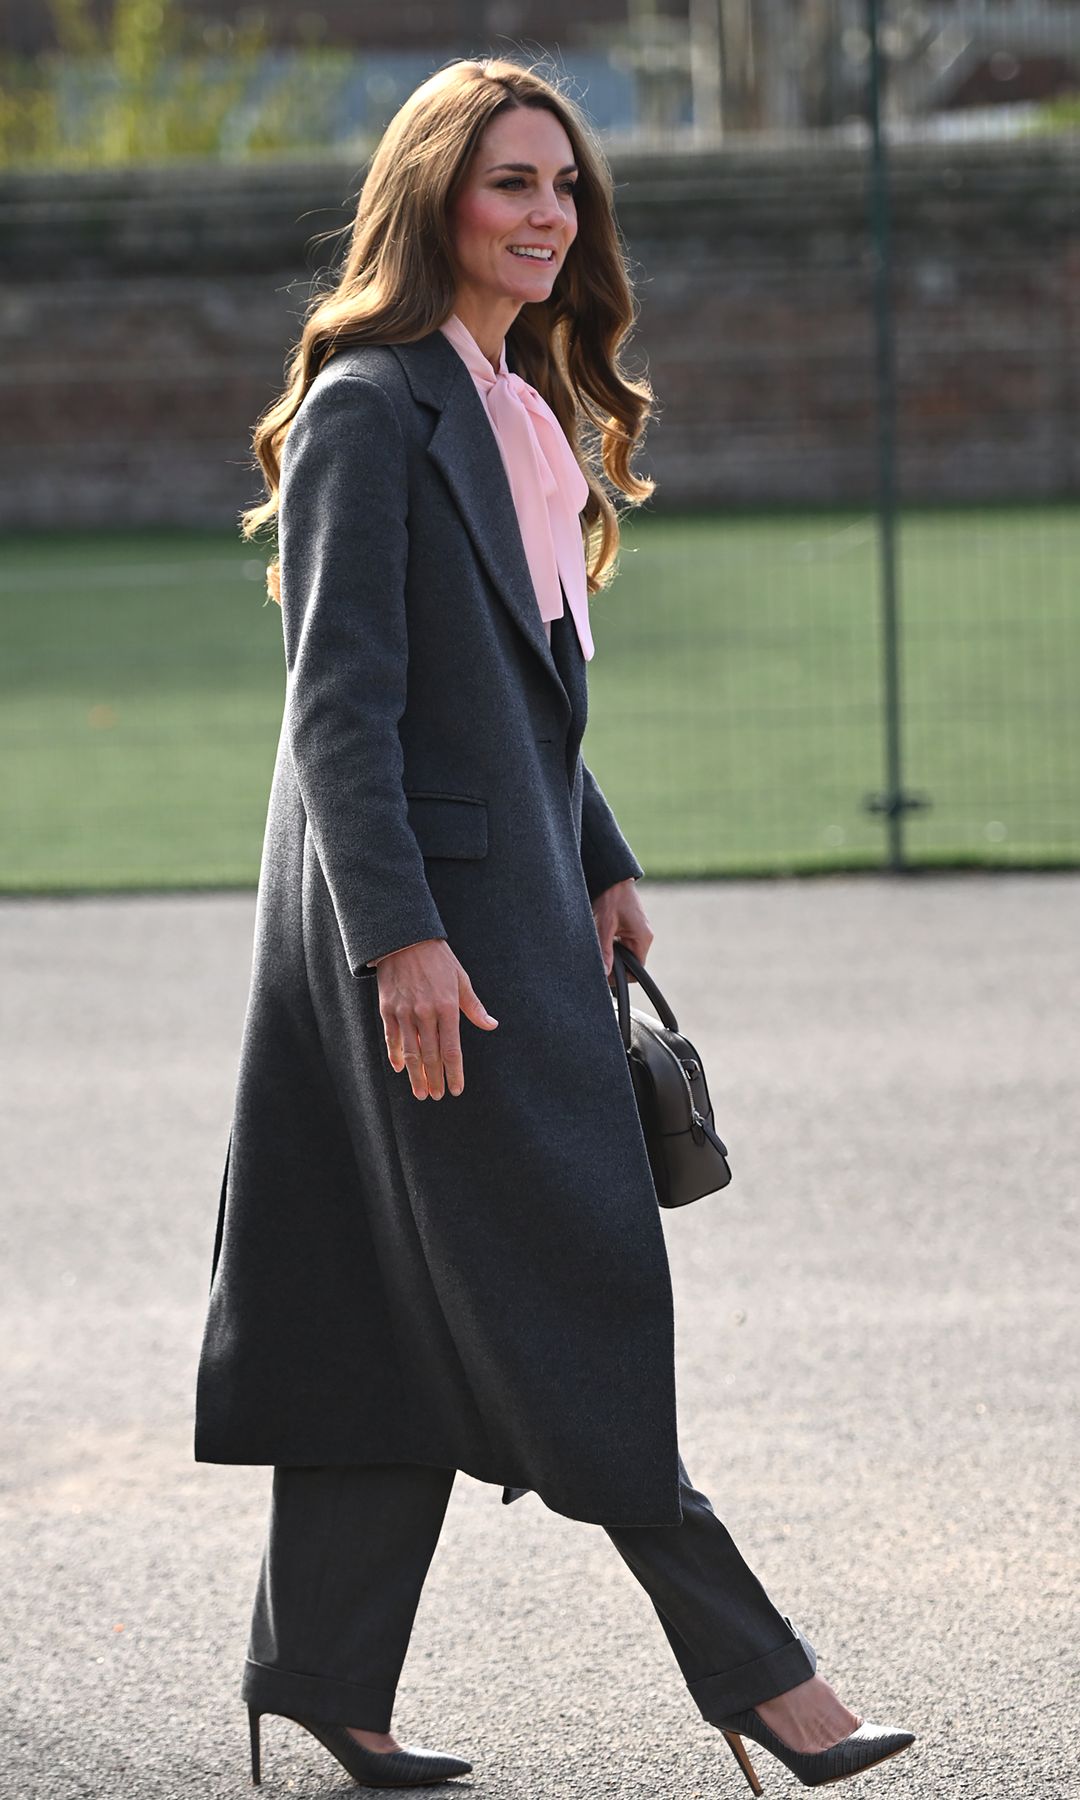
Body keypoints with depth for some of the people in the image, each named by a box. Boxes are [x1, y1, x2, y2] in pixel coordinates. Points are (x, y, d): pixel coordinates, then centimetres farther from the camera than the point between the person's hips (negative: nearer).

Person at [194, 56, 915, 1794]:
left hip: (516, 906, 9)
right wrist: (400, 933, -22)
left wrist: (605, 865, 16)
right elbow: (339, 694, -17)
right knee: (565, 1290, -5)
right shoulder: (370, 410, -11)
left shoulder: (529, 412, 16)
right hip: (423, 913, -9)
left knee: (413, 1309, 11)